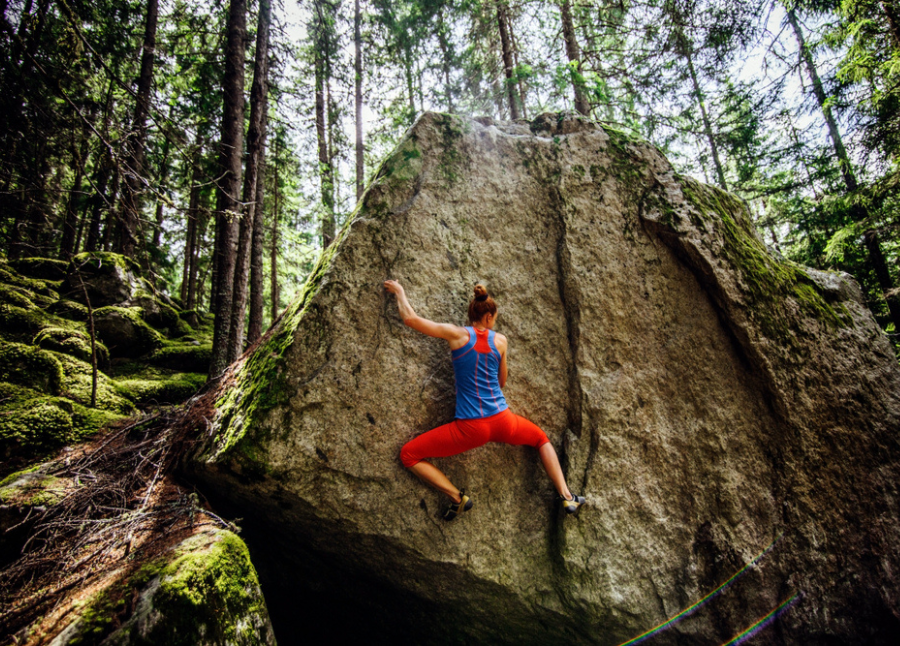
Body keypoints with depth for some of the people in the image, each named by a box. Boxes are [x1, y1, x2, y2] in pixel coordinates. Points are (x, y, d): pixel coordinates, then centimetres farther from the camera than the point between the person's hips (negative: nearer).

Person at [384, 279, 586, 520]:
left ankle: (457, 497, -1)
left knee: (408, 455, 10)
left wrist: (399, 291, 14)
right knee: (542, 439, 35)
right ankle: (567, 497, 26)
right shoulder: (500, 341, 6)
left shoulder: (456, 335, -3)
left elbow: (410, 318, -3)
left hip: (470, 428, -4)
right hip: (503, 421, 4)